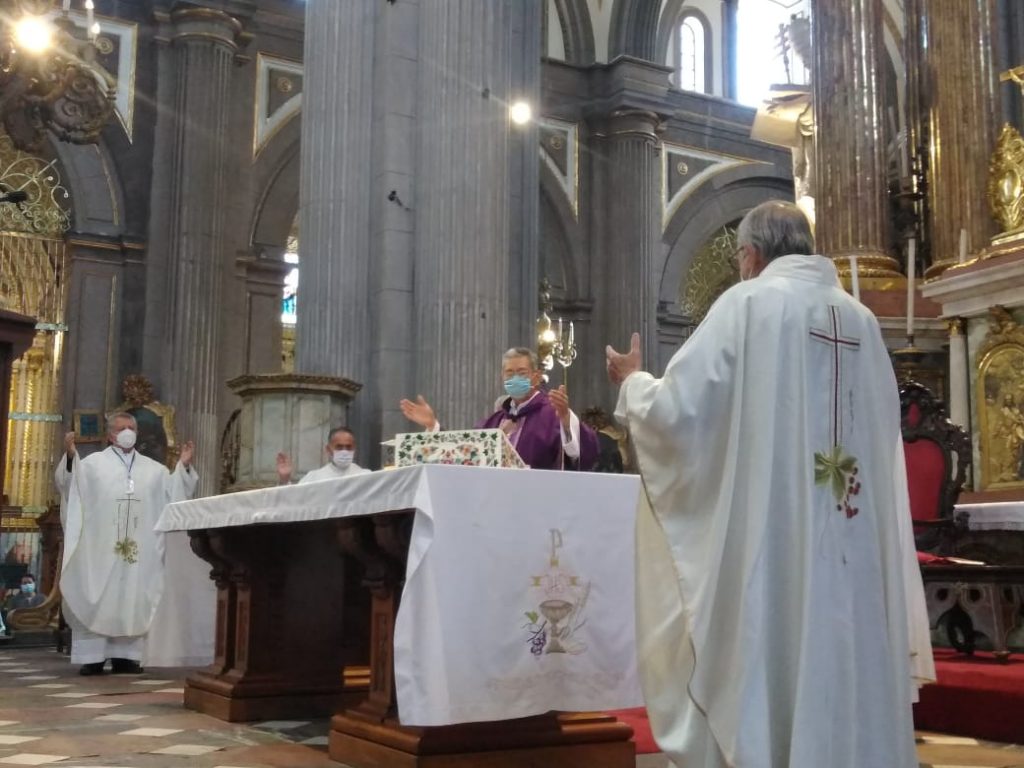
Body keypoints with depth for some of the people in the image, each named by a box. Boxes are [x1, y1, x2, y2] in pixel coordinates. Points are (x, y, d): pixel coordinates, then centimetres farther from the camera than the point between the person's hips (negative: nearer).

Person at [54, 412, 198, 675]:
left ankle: (125, 655, 8)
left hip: (140, 550, 3)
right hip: (100, 548, -3)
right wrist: (69, 457, -23)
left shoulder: (154, 469, 17)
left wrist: (184, 467, 0)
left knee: (133, 600, 3)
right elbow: (67, 482, -6)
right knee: (96, 599, -4)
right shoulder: (93, 463, 6)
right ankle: (92, 656, -1)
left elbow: (174, 494, 13)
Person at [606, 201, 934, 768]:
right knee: (848, 676, 11)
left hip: (769, 543, -5)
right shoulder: (862, 321, 12)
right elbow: (881, 436, 19)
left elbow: (676, 412, -8)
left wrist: (633, 383, 12)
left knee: (764, 688, 2)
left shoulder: (748, 304, -4)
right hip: (856, 553, 5)